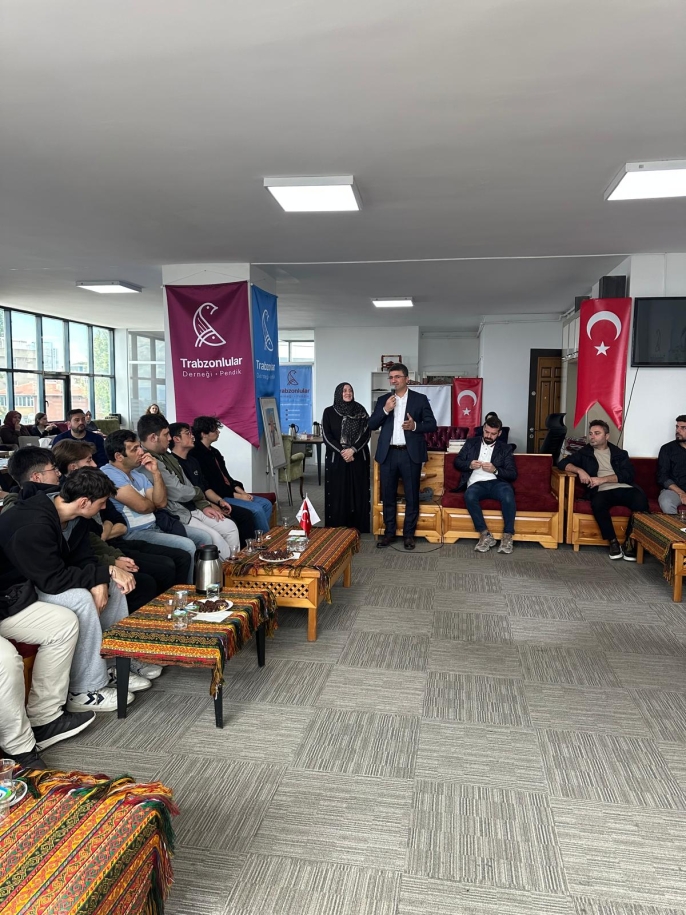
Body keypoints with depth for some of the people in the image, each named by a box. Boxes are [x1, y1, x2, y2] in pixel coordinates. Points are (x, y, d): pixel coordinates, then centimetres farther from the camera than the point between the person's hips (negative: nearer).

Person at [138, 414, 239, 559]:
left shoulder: (166, 456, 11)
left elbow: (187, 484, 16)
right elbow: (179, 493, -21)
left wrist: (204, 505, 3)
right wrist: (199, 493, 0)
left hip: (191, 509, 10)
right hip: (174, 517, -10)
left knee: (230, 527, 2)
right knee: (213, 537, -23)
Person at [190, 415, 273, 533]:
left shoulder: (214, 452, 16)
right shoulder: (197, 455, -16)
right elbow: (212, 486, -19)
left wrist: (242, 492, 1)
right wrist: (237, 496, -16)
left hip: (229, 492, 10)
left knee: (266, 504, 3)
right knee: (257, 509, -21)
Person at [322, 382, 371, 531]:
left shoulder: (361, 411, 5)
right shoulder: (329, 412, 3)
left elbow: (366, 433, -2)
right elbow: (327, 436, -3)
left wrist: (352, 450, -15)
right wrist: (342, 451, -14)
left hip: (358, 459, 1)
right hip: (336, 459, -1)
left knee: (357, 493, 1)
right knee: (336, 493, -1)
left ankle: (357, 527, 8)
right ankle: (336, 529, 6)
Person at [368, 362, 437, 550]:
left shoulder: (420, 399, 2)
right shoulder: (383, 400, 9)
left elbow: (432, 425, 0)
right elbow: (371, 425, 3)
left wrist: (415, 426, -19)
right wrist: (385, 410, -12)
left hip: (411, 454, -2)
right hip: (388, 453, 2)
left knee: (412, 496, 4)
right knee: (388, 496, 9)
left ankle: (409, 534, 15)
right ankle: (389, 532, 20)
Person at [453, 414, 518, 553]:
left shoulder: (505, 449, 14)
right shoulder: (471, 442, 17)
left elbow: (513, 474, 7)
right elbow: (456, 462, 16)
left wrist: (495, 470, -11)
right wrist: (469, 464, -6)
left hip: (496, 482, 0)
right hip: (476, 483, 1)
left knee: (508, 496, -36)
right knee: (469, 496, -36)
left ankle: (507, 536, -22)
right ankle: (485, 535, -25)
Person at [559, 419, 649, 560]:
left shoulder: (620, 453, 18)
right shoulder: (585, 452, 20)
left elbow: (628, 474, 4)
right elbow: (563, 463, 12)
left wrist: (603, 479, -8)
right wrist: (579, 470, -7)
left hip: (624, 489, 1)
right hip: (602, 491, 0)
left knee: (640, 497, -33)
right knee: (597, 503, -37)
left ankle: (630, 542, -24)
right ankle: (613, 542, -21)